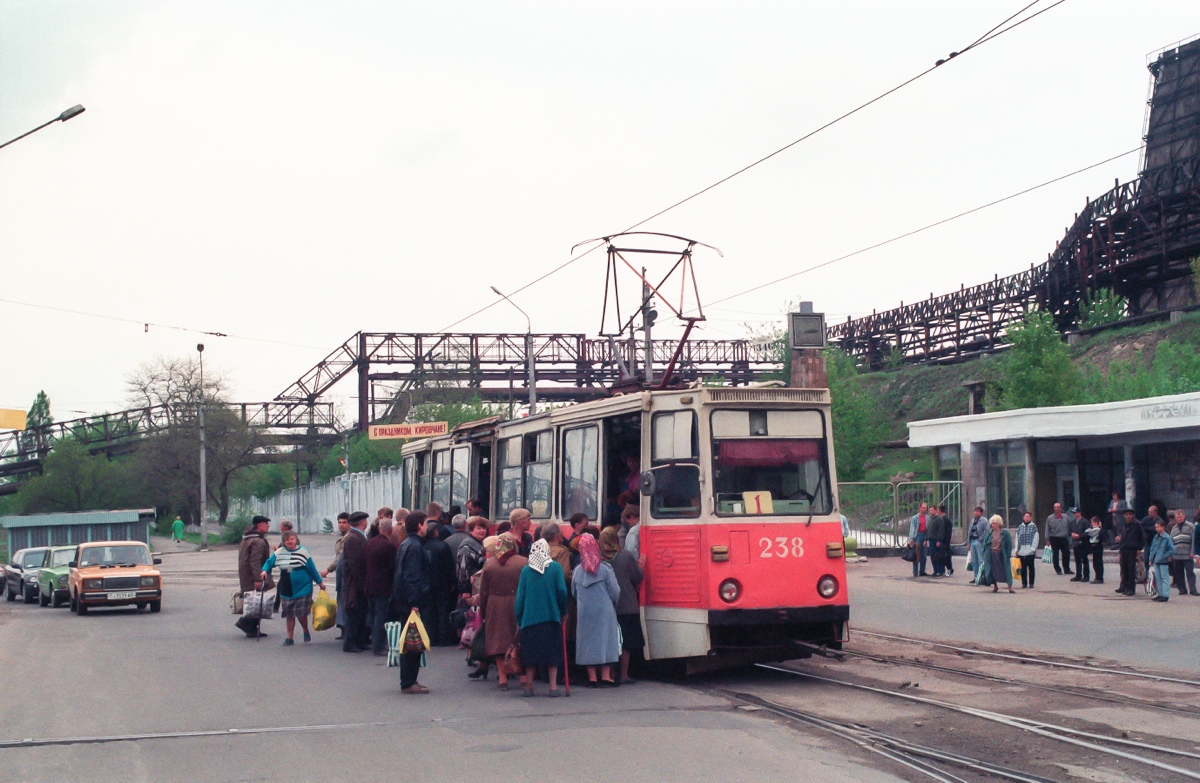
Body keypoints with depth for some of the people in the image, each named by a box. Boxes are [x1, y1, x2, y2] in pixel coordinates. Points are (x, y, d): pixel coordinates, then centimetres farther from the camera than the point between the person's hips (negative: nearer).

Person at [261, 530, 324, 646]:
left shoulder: (303, 552, -5)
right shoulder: (279, 552, 3)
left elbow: (312, 569, 2)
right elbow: (269, 562, 14)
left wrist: (319, 582, 9)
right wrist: (265, 570, -7)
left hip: (302, 588, -3)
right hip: (286, 590, 3)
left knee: (301, 613, -5)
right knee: (289, 615, 7)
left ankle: (306, 632, 21)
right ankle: (290, 638, 18)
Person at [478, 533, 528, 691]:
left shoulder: (489, 565, 0)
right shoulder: (524, 563, -6)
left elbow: (483, 593, 4)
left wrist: (483, 613, 13)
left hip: (495, 610, 1)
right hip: (518, 608, -1)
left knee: (498, 642, 6)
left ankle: (503, 679, 4)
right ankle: (524, 677, 7)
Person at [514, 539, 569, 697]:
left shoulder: (526, 570, 0)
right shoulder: (555, 568, -3)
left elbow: (520, 596, 2)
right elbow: (562, 591, -7)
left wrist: (518, 619, 8)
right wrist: (563, 612, 6)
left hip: (530, 618, 1)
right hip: (551, 617, -1)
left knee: (531, 653, 9)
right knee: (552, 652, 6)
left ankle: (529, 685, 10)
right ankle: (553, 686, 3)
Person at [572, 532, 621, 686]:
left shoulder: (577, 571, 0)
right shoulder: (604, 568, -9)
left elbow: (574, 592, 8)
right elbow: (615, 591, -6)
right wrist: (613, 603, 14)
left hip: (584, 612, 3)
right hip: (604, 610, -3)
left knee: (587, 640, 8)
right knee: (605, 639, 3)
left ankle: (592, 676, 7)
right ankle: (605, 675, 1)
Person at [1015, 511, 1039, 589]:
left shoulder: (1033, 527, 2)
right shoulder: (1020, 527, 11)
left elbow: (1035, 539, -1)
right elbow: (1017, 538, 13)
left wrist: (1033, 548, -9)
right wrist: (1017, 549, 8)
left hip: (1030, 551, -3)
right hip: (1021, 551, 3)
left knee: (1031, 567, 2)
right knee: (1023, 567, 5)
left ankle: (1031, 583, 8)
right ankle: (1024, 583, 10)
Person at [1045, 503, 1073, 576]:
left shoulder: (1066, 517, 5)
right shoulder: (1050, 518, 2)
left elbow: (1070, 527, 10)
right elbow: (1047, 529, 3)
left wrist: (1071, 536, 5)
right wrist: (1048, 539, -1)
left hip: (1064, 538, 1)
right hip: (1054, 539, -1)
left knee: (1066, 554, 3)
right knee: (1055, 555, 2)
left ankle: (1066, 569, 16)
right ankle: (1058, 570, 11)